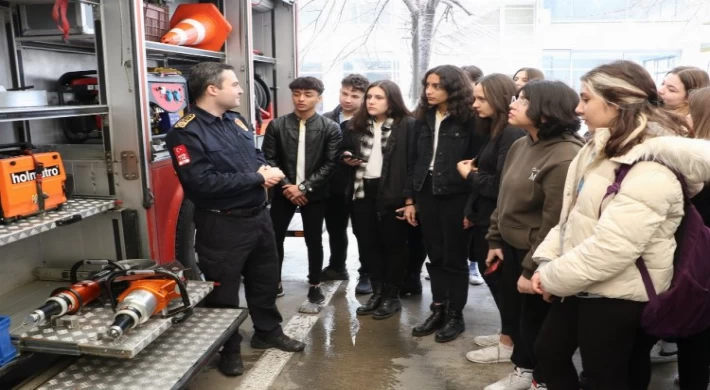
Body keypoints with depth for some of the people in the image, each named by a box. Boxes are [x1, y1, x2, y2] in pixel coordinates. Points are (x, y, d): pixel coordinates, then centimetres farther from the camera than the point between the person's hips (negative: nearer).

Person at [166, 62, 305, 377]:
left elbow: (257, 154, 18)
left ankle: (268, 332, 43)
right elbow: (203, 182, -28)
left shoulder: (236, 121, 7)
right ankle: (229, 349, 30)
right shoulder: (187, 133, -18)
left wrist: (265, 169, -8)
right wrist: (257, 178, -21)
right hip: (222, 225, -8)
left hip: (258, 215, 8)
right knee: (224, 291, 9)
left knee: (266, 279, 22)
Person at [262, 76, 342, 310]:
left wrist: (304, 187, -14)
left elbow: (330, 164, -8)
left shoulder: (330, 128, -4)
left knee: (314, 240, 7)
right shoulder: (277, 125, 0)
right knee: (275, 237, 6)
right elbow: (269, 159, -1)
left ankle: (315, 286, 24)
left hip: (314, 194, -1)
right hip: (284, 191, 2)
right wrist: (286, 186, -12)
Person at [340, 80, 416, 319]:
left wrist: (409, 197, -16)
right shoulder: (355, 126, 12)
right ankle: (377, 292, 26)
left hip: (392, 192, -5)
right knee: (367, 243, 11)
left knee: (393, 244, 6)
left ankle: (392, 296, 19)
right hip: (362, 191, 6)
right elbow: (346, 154, 24)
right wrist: (348, 160, 0)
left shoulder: (407, 125, -6)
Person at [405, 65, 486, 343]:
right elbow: (414, 160, 9)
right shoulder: (424, 118, 8)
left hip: (455, 196, -5)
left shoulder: (468, 120, -8)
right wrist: (410, 199, 7)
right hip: (427, 194, 5)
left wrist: (472, 207, -12)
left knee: (454, 258, 6)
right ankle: (437, 311, 26)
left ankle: (455, 316, 20)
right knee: (435, 256, 13)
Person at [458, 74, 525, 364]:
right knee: (492, 275, 17)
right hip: (487, 218, 9)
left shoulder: (512, 134, -18)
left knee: (501, 279, 3)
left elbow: (501, 184, -23)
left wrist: (470, 174, -9)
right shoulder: (496, 131, 12)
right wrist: (472, 212, 9)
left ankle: (508, 344, 19)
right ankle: (507, 334, 32)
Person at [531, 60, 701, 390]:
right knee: (549, 352, 20)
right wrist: (546, 261, -2)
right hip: (583, 285, 9)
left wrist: (552, 278, -17)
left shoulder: (650, 172, -24)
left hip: (618, 297, -9)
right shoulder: (601, 148, 7)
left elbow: (609, 249, -29)